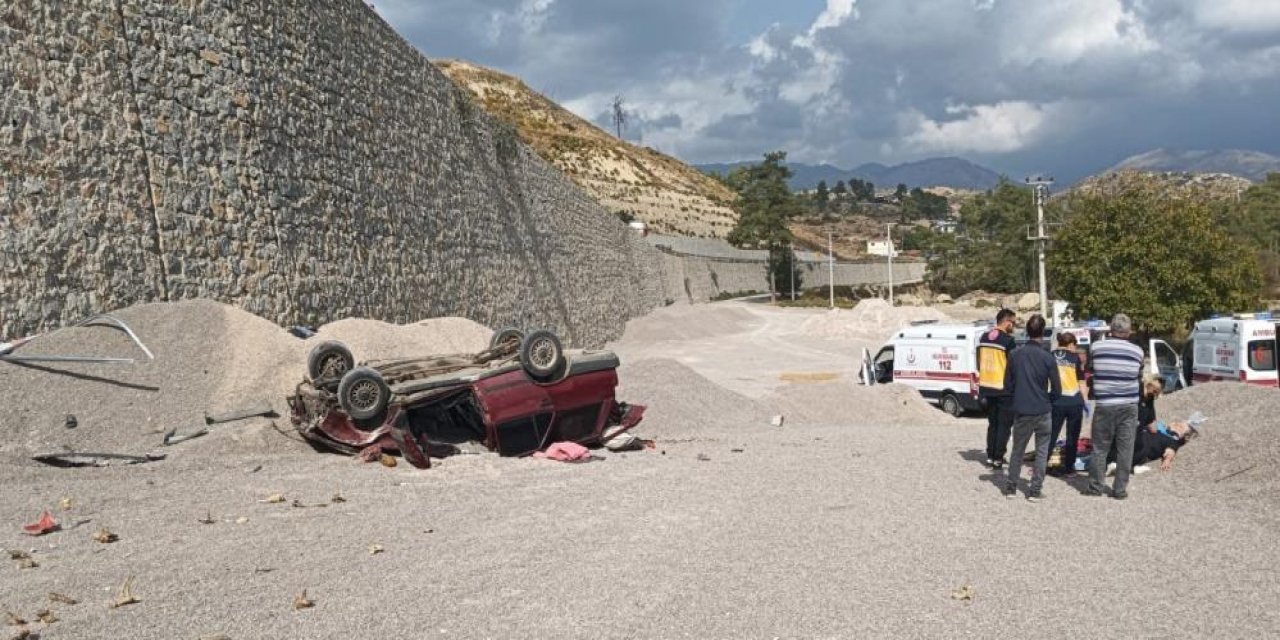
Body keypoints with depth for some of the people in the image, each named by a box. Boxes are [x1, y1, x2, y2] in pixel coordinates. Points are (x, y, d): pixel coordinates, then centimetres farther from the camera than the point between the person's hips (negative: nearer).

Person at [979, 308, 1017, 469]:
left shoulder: (984, 338, 8)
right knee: (1004, 424, 2)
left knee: (992, 423, 16)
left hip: (987, 387, 7)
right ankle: (998, 459, 0)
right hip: (1003, 389, -7)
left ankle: (990, 456, 17)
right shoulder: (1008, 340, -14)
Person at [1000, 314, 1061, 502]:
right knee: (1042, 451, 10)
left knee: (1017, 450, 15)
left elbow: (1007, 384, 4)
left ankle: (1011, 487, 19)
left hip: (1021, 411, 2)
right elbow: (1057, 390, -6)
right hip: (1042, 411, -2)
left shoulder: (1015, 354, -3)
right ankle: (1035, 491, 9)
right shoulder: (1048, 357, -10)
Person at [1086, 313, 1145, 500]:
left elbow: (1089, 370, 8)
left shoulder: (1096, 347, -5)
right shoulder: (1137, 351, -1)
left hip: (1104, 405, -1)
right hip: (1129, 405, 1)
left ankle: (1096, 486, 13)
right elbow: (1139, 378, 8)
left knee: (1100, 447, 9)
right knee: (1125, 449, 6)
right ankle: (1120, 489, 7)